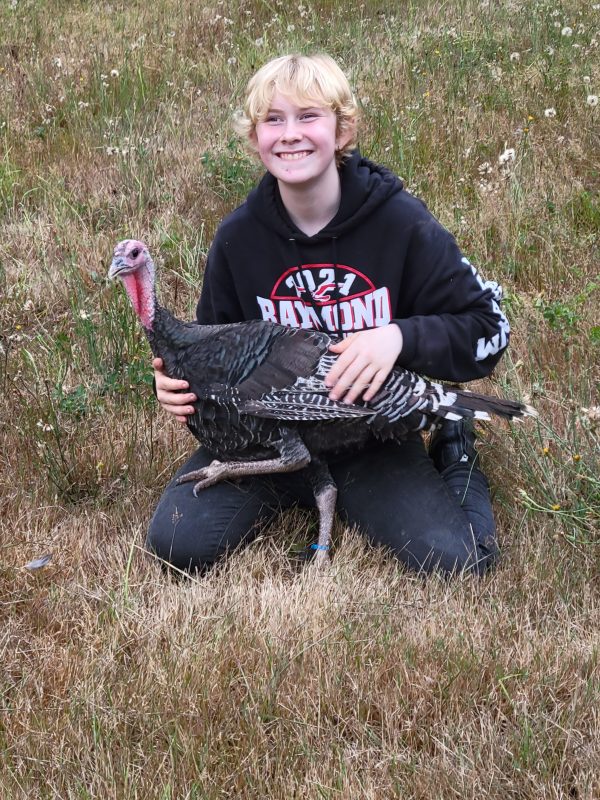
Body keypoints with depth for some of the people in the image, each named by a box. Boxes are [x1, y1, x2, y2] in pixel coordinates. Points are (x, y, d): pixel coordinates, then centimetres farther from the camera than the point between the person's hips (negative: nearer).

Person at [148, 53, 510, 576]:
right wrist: (182, 385, -15)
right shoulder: (238, 237, -6)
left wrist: (400, 337, -28)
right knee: (177, 545, -15)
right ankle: (289, 493, 13)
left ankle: (452, 453, 12)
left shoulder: (402, 223, -13)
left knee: (458, 560, -21)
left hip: (373, 436, -2)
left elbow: (487, 327, -9)